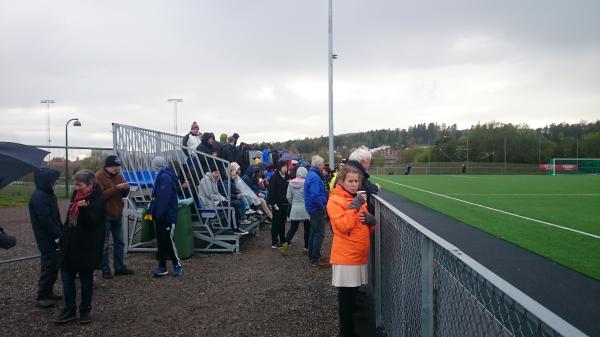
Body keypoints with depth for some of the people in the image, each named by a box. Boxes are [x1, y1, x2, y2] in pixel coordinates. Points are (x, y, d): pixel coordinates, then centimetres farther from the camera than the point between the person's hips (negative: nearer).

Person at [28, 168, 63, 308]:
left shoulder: (48, 194, 12)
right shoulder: (38, 196, -18)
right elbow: (45, 220, -23)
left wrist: (61, 232, 10)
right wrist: (58, 235, -20)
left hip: (52, 237, 9)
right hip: (46, 238, -9)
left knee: (54, 264, 15)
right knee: (48, 266, -4)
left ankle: (48, 292, 26)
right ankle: (42, 297, 5)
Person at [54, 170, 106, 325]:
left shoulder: (98, 200, -15)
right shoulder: (76, 196, 8)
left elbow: (94, 221, -25)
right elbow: (69, 219, 16)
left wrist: (85, 208, -41)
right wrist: (63, 239, 15)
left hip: (87, 247, -7)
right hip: (71, 245, 7)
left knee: (86, 278, 6)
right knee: (67, 276, 9)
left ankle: (85, 310, 20)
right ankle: (69, 309, 20)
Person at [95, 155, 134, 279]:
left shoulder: (118, 175, 10)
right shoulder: (99, 176, -10)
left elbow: (123, 194, 15)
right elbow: (101, 195, -21)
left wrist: (126, 189, -6)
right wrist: (116, 188, -25)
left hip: (117, 214, 7)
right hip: (105, 215, -7)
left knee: (119, 242, 12)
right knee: (104, 244, 1)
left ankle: (120, 267, 20)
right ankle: (105, 270, 9)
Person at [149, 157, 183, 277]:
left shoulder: (165, 177, -18)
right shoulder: (161, 176, 12)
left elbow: (164, 198, -24)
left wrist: (158, 214, -22)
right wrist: (151, 211, 12)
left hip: (167, 216, -10)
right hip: (161, 216, 10)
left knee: (168, 241, -3)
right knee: (161, 241, 12)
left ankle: (177, 265, 9)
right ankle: (162, 267, 20)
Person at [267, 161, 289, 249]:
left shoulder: (286, 177, 10)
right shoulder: (274, 178, -9)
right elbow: (271, 191, -12)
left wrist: (288, 201, 6)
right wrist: (274, 203, -16)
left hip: (285, 204, 6)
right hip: (277, 204, -6)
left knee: (283, 222, 14)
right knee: (276, 223, 0)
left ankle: (282, 240, 23)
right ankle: (274, 242, 7)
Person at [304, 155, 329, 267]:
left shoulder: (311, 174, 12)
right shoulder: (315, 177, -21)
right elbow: (315, 195, -29)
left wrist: (323, 203, 14)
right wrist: (323, 205, -16)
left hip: (312, 208, 11)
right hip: (317, 209, -11)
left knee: (314, 232, 18)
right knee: (319, 234, -5)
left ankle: (312, 256, 28)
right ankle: (315, 259, -1)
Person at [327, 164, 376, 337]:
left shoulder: (357, 198, 13)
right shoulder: (334, 201, -11)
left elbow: (370, 226, 19)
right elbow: (343, 227, -22)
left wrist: (369, 218, -3)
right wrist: (354, 207, -24)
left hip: (359, 254, 8)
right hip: (346, 256, -7)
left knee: (353, 292, 16)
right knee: (346, 295, 0)